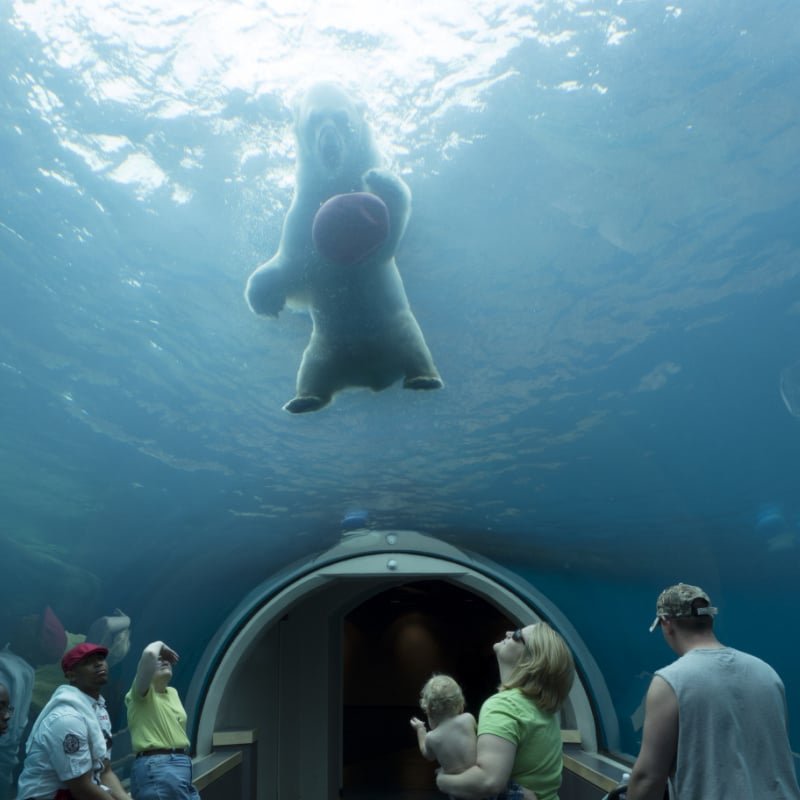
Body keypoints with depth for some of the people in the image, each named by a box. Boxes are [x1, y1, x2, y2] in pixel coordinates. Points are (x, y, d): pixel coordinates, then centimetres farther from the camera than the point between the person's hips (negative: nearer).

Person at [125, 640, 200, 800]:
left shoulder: (172, 693, 19)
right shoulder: (141, 694, -4)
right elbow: (149, 654, -22)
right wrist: (160, 645, -2)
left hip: (182, 764, 8)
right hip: (156, 767, -8)